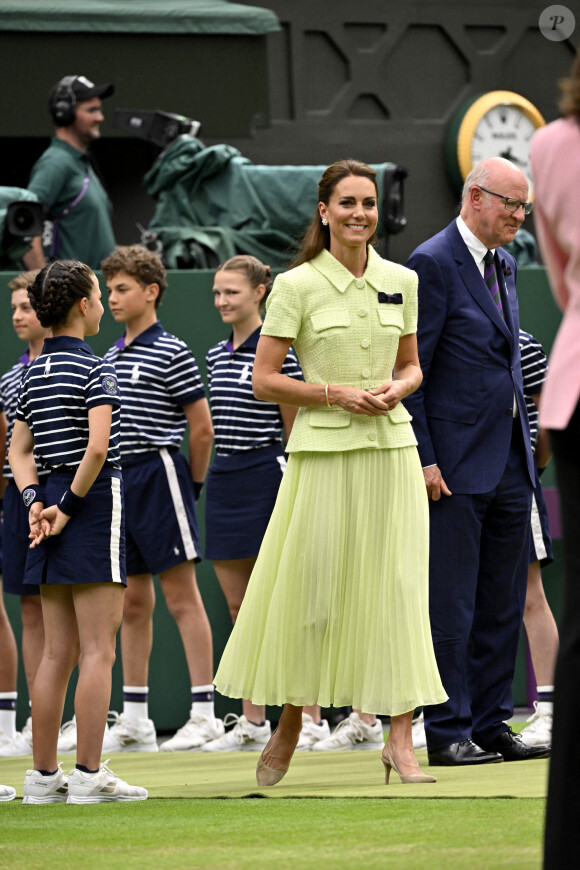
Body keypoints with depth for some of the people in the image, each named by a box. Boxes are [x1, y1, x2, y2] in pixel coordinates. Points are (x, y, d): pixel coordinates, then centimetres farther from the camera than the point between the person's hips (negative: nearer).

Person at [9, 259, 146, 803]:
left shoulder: (33, 373, 13)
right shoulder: (93, 368, -10)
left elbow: (20, 452, 13)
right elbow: (98, 446, -21)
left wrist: (36, 502, 1)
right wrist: (68, 507, -13)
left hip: (52, 498, 7)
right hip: (95, 500, -7)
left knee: (56, 652, 10)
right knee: (97, 650, -5)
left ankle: (43, 775, 10)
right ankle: (89, 774, -8)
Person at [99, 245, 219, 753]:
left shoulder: (172, 353, -7)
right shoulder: (110, 356, 15)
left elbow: (202, 428, -7)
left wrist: (193, 484, 0)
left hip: (159, 475, -8)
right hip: (118, 479, 8)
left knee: (182, 597, -7)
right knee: (133, 604, 9)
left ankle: (204, 712, -6)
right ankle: (135, 720, 13)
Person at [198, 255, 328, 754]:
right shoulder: (217, 356, 13)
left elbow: (294, 428, -7)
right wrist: (220, 481, 15)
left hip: (266, 474, -7)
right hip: (224, 478, 7)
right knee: (240, 608, 8)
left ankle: (311, 718, -1)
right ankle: (252, 722, 13)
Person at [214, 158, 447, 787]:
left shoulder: (402, 282, 8)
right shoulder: (296, 286, -4)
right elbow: (264, 380, -3)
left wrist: (398, 388, -4)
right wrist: (336, 392, -14)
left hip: (392, 448, 3)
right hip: (323, 452, -3)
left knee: (398, 588, -4)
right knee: (311, 588, 1)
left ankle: (400, 740, -4)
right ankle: (289, 726, 20)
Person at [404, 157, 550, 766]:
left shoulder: (504, 265, 15)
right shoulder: (433, 263, -11)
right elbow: (410, 371, -13)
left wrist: (527, 445, 15)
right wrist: (423, 459, -17)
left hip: (509, 459, 8)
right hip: (456, 461, -8)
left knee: (502, 601, 10)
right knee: (451, 602, -4)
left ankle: (492, 724, 16)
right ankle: (447, 732, 0)